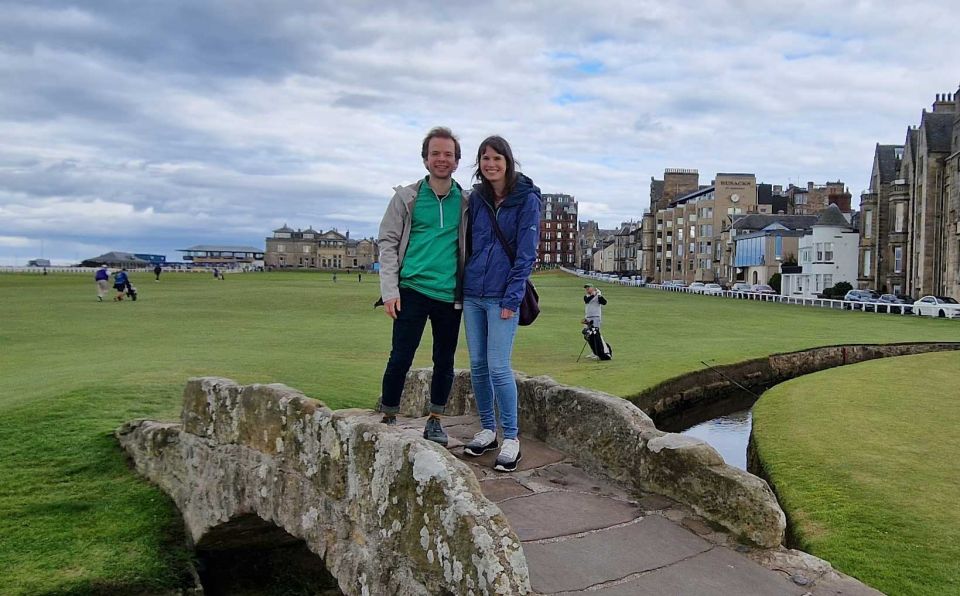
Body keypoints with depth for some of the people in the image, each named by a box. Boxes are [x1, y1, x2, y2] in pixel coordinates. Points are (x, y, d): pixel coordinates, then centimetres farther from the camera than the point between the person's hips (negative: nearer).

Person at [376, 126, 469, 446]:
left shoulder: (466, 202, 6)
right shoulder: (407, 197, 1)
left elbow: (472, 247, 11)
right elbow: (388, 243, 0)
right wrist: (390, 290, -7)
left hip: (450, 295, 2)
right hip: (413, 290, -2)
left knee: (445, 362, 9)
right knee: (400, 359, -2)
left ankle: (435, 421, 24)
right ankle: (388, 419, 15)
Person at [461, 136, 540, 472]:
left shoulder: (527, 199, -5)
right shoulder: (476, 198, 8)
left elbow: (526, 253, -8)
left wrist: (512, 298, -13)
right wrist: (461, 284, 8)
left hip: (503, 296, -5)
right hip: (472, 294, 5)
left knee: (498, 367, -8)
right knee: (477, 365, 9)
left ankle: (511, 437, 4)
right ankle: (487, 429, 22)